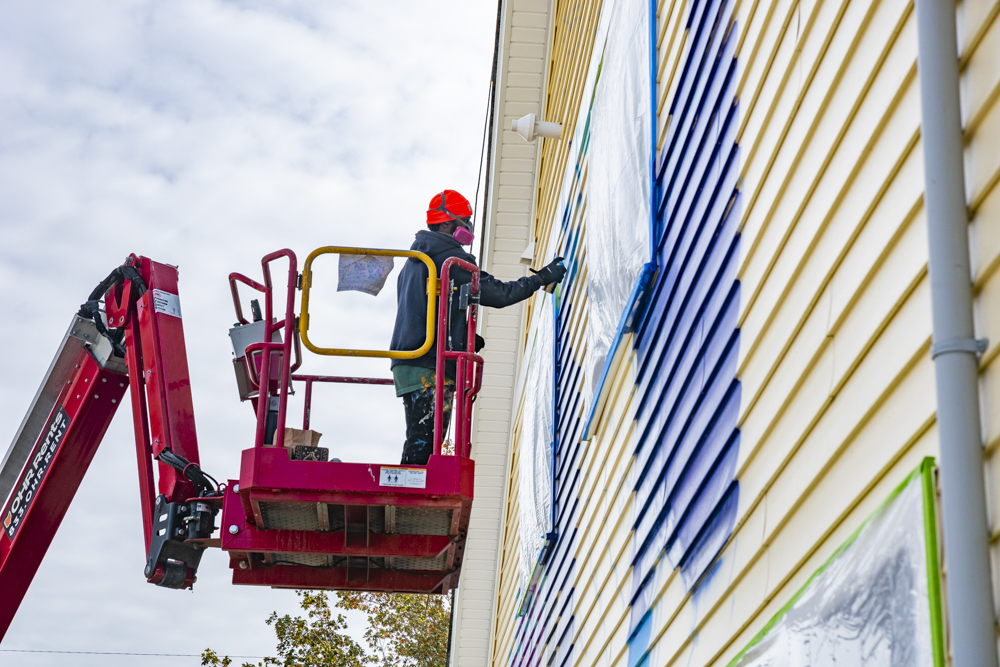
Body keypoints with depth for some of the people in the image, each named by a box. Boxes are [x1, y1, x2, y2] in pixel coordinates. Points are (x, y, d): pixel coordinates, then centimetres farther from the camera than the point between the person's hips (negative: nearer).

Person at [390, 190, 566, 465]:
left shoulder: (414, 262, 25)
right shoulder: (450, 257, -5)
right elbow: (497, 293, -8)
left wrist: (464, 338, 21)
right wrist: (542, 278, 2)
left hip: (409, 364, 9)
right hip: (431, 365, -9)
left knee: (421, 443, 7)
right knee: (422, 444, -14)